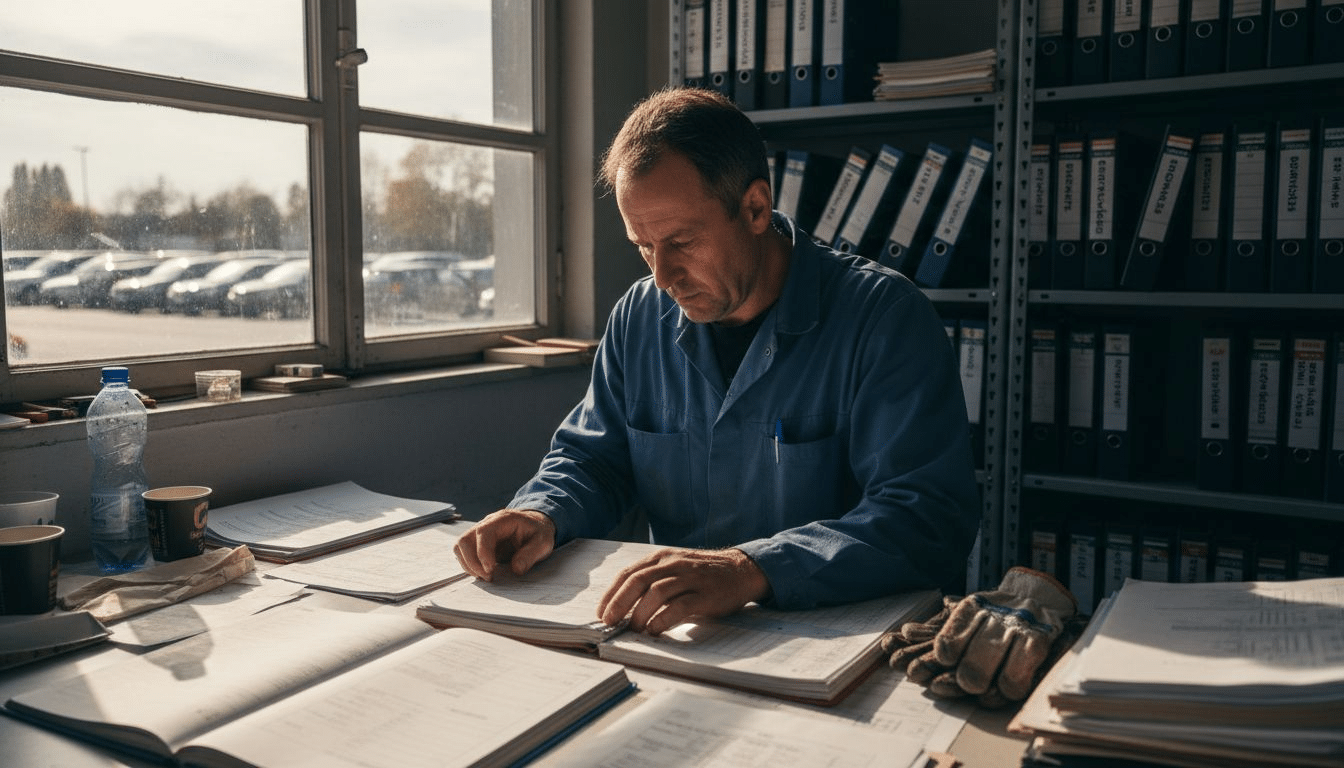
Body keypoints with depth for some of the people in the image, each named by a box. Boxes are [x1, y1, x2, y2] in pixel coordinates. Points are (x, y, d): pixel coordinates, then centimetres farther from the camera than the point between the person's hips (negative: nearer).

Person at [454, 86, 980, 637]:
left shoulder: (885, 317, -13)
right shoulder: (639, 317, 5)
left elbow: (929, 518, -23)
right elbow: (590, 459, 15)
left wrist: (752, 570, -36)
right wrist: (542, 515, -9)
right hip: (678, 641, 4)